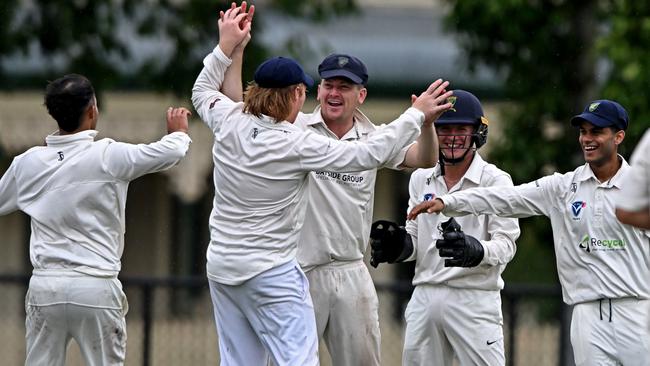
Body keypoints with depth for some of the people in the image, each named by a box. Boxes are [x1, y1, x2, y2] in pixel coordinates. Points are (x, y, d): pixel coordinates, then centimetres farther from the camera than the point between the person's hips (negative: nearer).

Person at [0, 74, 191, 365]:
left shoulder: (27, 163, 4)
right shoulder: (108, 156, -8)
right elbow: (172, 151, -5)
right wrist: (179, 131, 20)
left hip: (45, 285, 3)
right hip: (95, 286, -3)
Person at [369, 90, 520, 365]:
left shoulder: (495, 180, -3)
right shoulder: (421, 179, 13)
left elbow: (505, 244, -12)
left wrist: (475, 251, -33)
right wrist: (398, 246, -6)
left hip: (474, 298, -6)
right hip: (425, 298, 6)